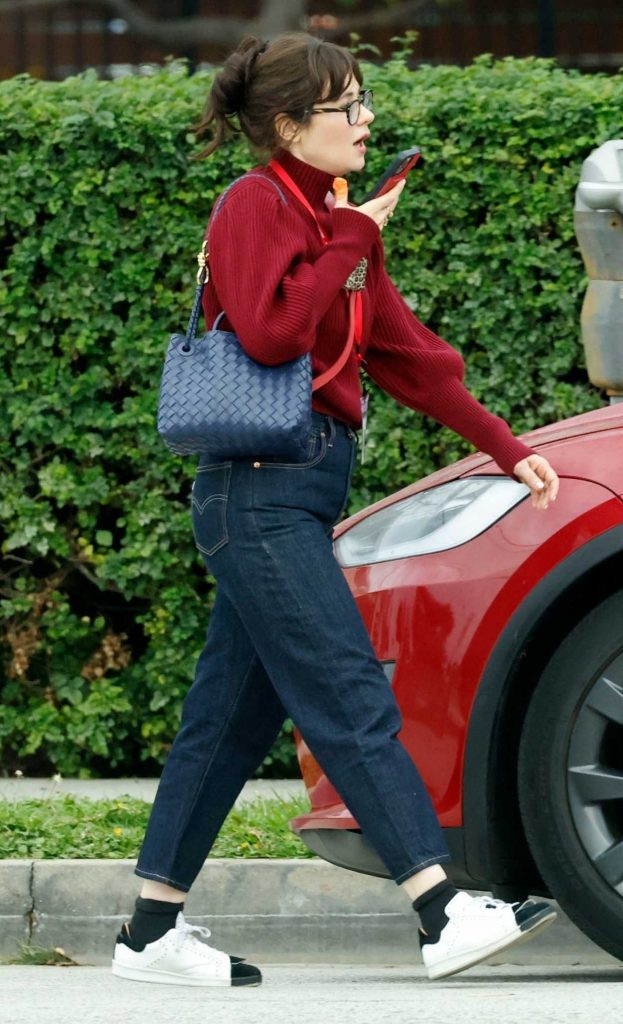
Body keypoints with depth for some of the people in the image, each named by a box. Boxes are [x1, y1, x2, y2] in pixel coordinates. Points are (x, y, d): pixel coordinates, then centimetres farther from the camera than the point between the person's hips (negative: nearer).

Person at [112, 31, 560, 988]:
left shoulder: (333, 220, 19)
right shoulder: (255, 205, -8)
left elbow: (405, 353, 21)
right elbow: (270, 331, -21)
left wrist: (505, 447, 16)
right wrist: (351, 241, -13)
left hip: (297, 497, 9)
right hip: (261, 487, -9)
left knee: (234, 718, 9)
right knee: (352, 701, -14)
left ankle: (152, 932, 13)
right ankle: (445, 916, -21)